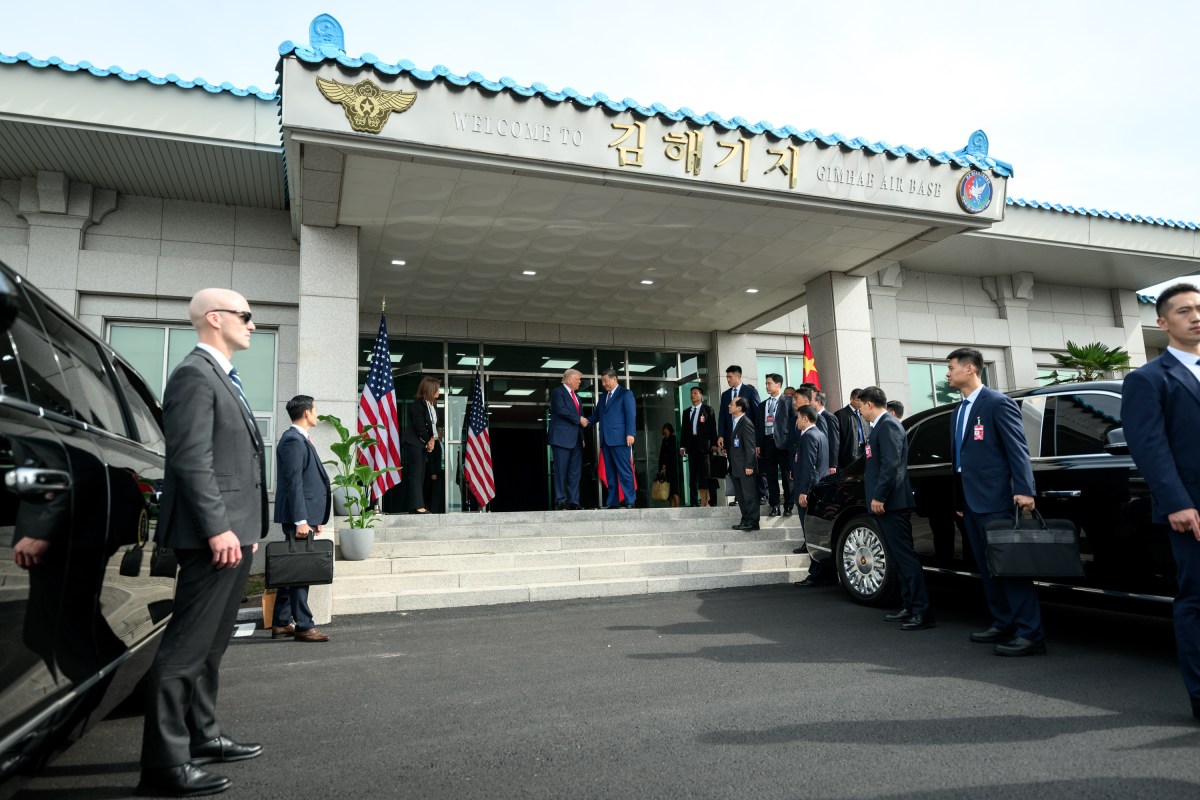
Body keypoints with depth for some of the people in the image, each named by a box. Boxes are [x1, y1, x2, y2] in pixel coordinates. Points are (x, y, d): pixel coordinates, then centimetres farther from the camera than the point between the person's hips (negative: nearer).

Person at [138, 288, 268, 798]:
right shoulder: (194, 375, -11)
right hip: (215, 536, -11)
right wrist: (217, 528, -23)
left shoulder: (222, 378, 21)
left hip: (234, 533, 11)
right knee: (187, 645, -5)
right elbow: (192, 460, -19)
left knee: (210, 643, 17)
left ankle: (202, 736, 29)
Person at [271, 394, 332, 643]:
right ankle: (303, 626, -1)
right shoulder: (293, 440, -13)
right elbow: (293, 483, -19)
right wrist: (300, 520, -22)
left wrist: (315, 518, 20)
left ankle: (281, 623, 22)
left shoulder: (300, 439, 18)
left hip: (306, 515, 10)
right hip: (299, 517, -10)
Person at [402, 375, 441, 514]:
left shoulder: (432, 405, 12)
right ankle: (417, 506, -11)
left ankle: (414, 507, 9)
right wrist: (428, 441, -6)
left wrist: (432, 440, -4)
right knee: (415, 474, -9)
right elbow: (419, 426, -16)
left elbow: (434, 425, 12)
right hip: (413, 443, -9)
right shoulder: (417, 404, -14)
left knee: (421, 476, 7)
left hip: (425, 444, 9)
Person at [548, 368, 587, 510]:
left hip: (576, 439, 8)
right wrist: (579, 419, -13)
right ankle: (560, 501, -3)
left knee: (575, 472, 3)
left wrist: (582, 438, 16)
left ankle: (573, 502, 5)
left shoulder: (576, 395, 23)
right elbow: (561, 409, -18)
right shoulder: (557, 392, -2)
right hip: (562, 438, -8)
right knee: (561, 470, -6)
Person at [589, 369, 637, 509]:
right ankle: (612, 501, 10)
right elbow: (596, 415, 19)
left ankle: (629, 501, -4)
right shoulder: (602, 397, 23)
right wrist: (587, 421, -2)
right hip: (605, 439, 7)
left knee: (624, 471, -7)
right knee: (610, 473, 7)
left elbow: (630, 415, -6)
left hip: (619, 438, -7)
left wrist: (630, 434, -17)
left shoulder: (625, 393, 2)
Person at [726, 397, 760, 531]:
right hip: (736, 467, 9)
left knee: (749, 495, -1)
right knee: (740, 495, 15)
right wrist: (730, 462, 13)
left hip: (745, 467, -9)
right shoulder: (734, 421, 12)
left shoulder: (746, 423, -15)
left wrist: (749, 466, -19)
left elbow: (750, 446, -17)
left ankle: (752, 522, 5)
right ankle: (745, 520, 23)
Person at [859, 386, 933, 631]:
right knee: (900, 556, 13)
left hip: (891, 503, -10)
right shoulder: (880, 426, 17)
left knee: (905, 556, -9)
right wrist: (876, 497, 19)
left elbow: (891, 464, -20)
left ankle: (922, 611, -7)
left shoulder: (888, 425, -12)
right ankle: (909, 607, 19)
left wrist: (878, 496, -21)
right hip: (885, 504, 10)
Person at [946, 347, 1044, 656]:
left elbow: (1017, 449, -13)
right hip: (970, 501, 9)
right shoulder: (960, 410, 18)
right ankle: (1003, 625, 22)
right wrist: (959, 499, 18)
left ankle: (1030, 633, -3)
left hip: (994, 500, -9)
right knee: (987, 567, 13)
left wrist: (1024, 490, -22)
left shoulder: (998, 403, -7)